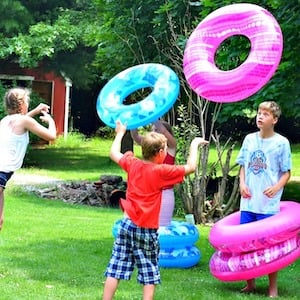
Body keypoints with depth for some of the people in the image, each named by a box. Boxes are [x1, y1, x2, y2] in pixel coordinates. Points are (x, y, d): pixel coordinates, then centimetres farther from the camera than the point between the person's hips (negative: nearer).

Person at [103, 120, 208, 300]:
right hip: (147, 230, -5)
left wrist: (120, 133, 36)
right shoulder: (161, 172, -12)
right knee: (150, 275, 4)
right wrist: (194, 145, 7)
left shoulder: (133, 164, 3)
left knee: (115, 270, 6)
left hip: (127, 225, 5)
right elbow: (190, 167, -7)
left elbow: (114, 154, 21)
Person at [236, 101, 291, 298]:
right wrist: (242, 184, -4)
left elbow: (286, 172, -3)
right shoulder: (249, 139, 6)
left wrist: (277, 187, -20)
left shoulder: (281, 142, -6)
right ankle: (250, 283, 25)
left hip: (268, 204, -4)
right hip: (248, 202, 4)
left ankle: (273, 289, 12)